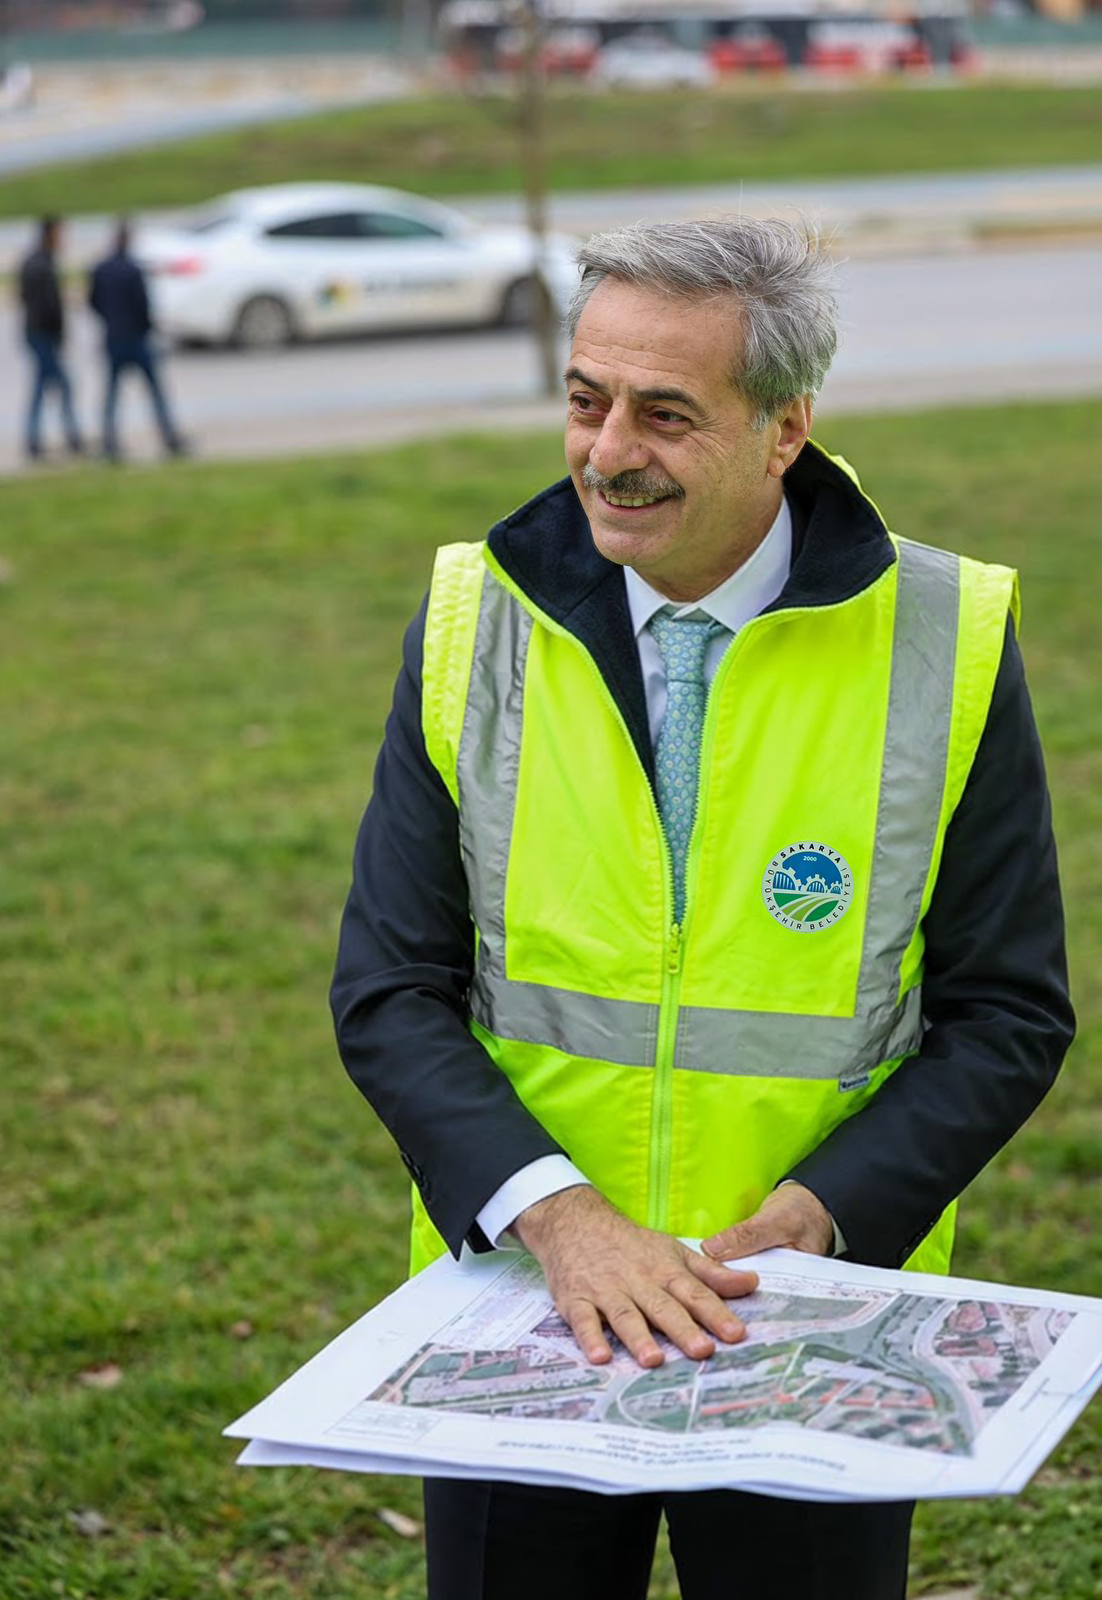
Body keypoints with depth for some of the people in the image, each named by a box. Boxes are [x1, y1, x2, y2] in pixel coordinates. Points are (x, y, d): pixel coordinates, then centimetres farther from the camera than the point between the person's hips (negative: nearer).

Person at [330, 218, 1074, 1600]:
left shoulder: (944, 646, -8)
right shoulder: (475, 629, -3)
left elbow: (1009, 1014, -3)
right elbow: (390, 994, -4)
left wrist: (809, 1219, -16)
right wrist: (555, 1216, -19)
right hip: (521, 1311, 1)